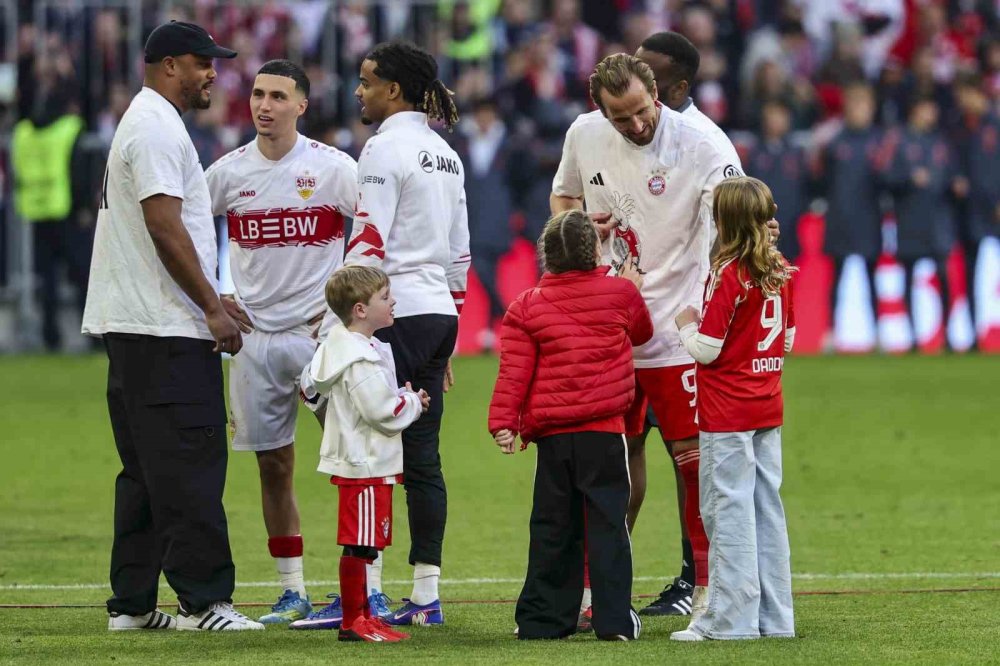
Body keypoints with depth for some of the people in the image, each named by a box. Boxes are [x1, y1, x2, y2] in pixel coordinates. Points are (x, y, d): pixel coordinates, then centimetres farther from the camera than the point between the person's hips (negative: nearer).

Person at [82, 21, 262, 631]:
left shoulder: (144, 123, 22)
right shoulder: (158, 128, -12)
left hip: (134, 329, 11)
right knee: (189, 466, -11)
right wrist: (213, 306, -18)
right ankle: (203, 599, -12)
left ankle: (132, 603, 12)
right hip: (166, 330, -11)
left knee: (147, 468, 11)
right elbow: (164, 225, -19)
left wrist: (212, 300, 23)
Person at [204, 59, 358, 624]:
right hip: (256, 335, 4)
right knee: (273, 464, 6)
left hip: (321, 331, -3)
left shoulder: (334, 168, -5)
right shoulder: (228, 173, 4)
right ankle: (293, 592, 14)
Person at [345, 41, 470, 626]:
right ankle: (426, 595, 7)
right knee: (422, 457, 8)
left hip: (395, 314, -8)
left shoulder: (386, 148, -9)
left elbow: (368, 246, -15)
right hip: (440, 314, 8)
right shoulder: (446, 154, 16)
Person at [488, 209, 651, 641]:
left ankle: (543, 618, 9)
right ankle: (614, 618, -4)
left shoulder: (527, 306, 1)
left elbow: (515, 371, -5)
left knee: (552, 527, 8)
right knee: (606, 523, 1)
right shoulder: (621, 294, 1)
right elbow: (642, 333, 23)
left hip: (551, 435, 1)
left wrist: (504, 422, -3)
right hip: (603, 432, -1)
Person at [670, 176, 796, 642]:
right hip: (768, 407, 7)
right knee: (766, 509, 11)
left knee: (728, 511, -4)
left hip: (727, 415, -7)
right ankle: (773, 616, 13)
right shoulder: (781, 271, 6)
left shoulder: (727, 276, -16)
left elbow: (707, 349, -15)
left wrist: (688, 325, 2)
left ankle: (731, 618, -4)